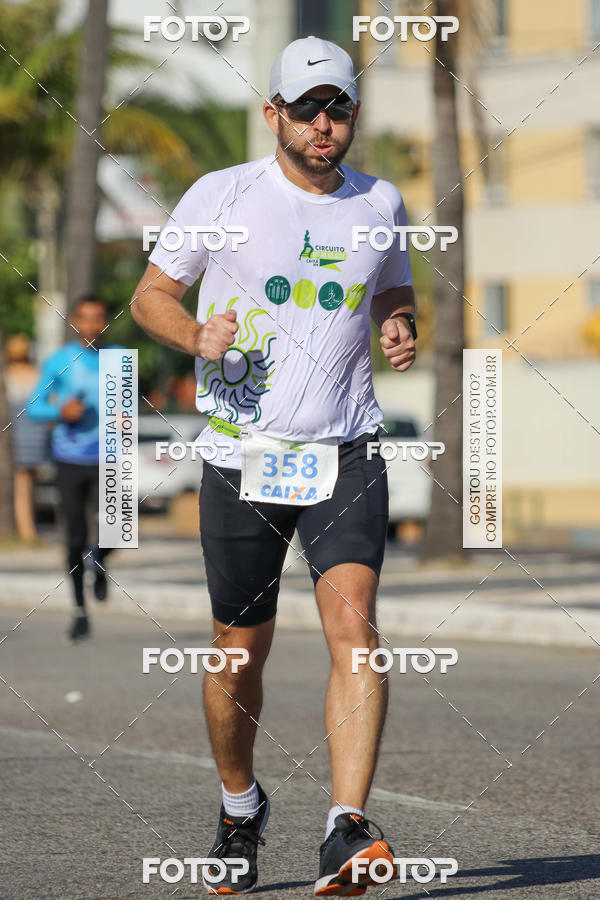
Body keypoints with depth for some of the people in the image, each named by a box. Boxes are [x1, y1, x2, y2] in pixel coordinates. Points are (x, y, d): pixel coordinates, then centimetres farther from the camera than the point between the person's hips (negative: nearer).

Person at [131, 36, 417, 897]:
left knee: (353, 623, -20)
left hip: (347, 454, 1)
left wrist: (400, 329, 3)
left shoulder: (380, 203, 8)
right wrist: (198, 336, -14)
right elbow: (152, 293, 7)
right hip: (243, 457, -1)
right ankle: (240, 809, 34)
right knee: (240, 652, 7)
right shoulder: (221, 195, 0)